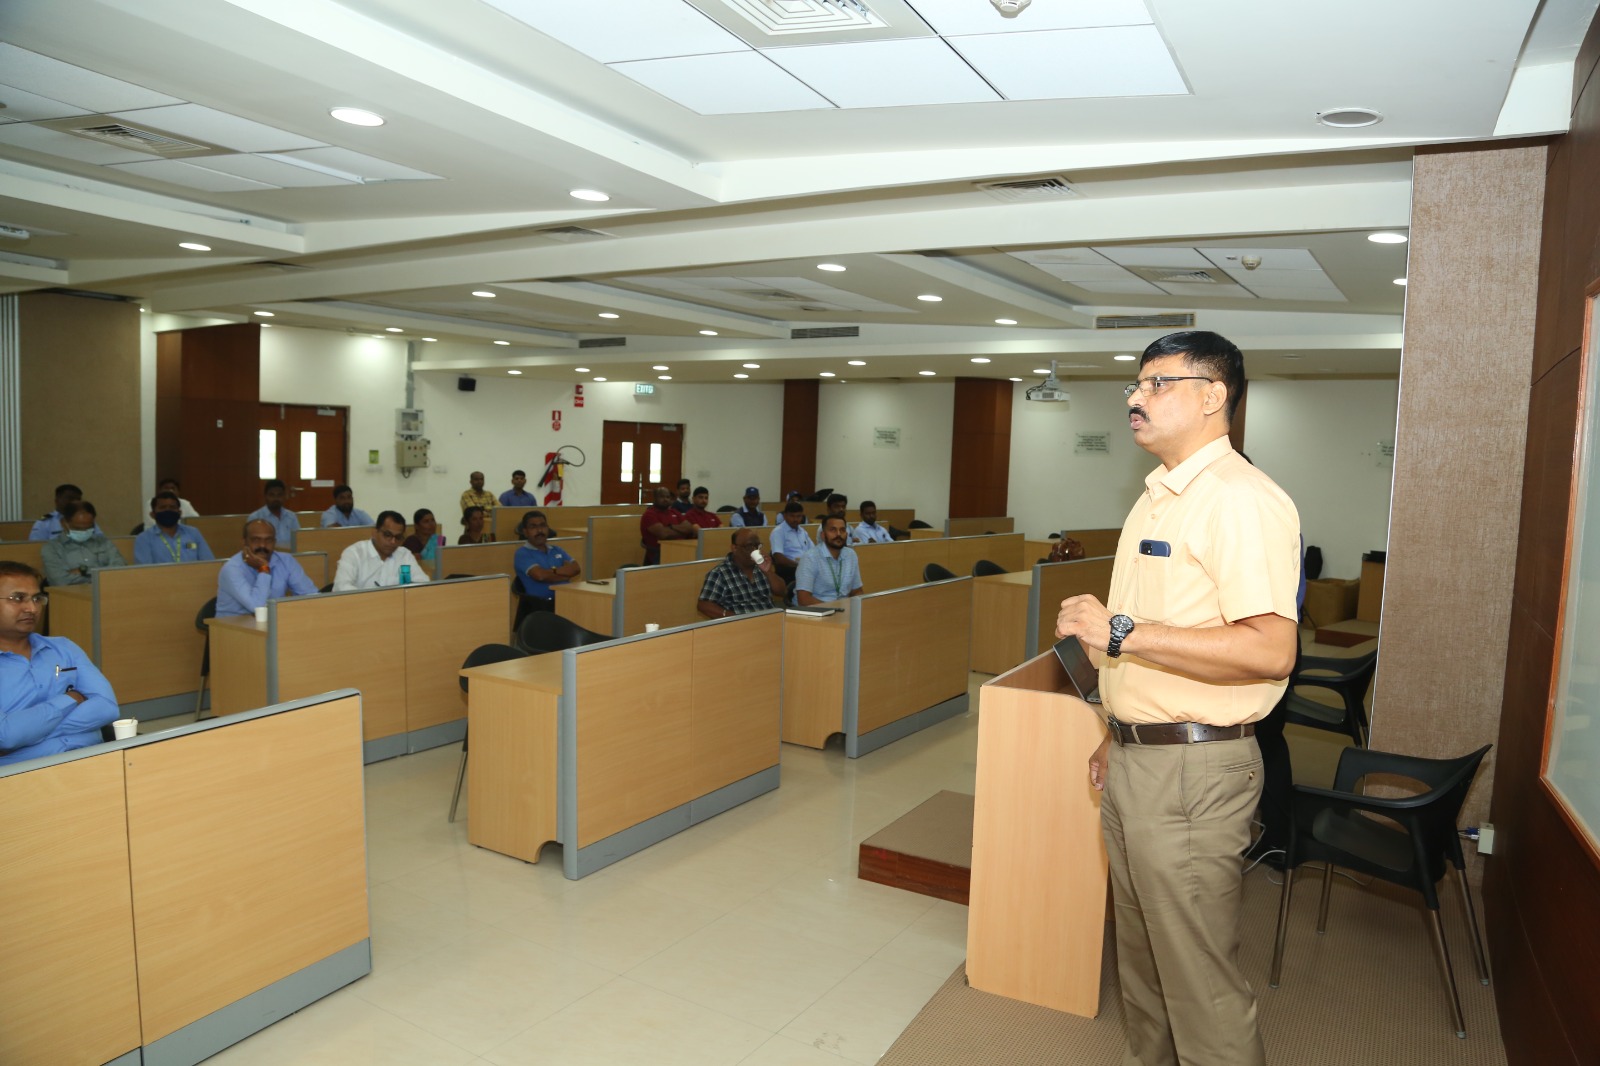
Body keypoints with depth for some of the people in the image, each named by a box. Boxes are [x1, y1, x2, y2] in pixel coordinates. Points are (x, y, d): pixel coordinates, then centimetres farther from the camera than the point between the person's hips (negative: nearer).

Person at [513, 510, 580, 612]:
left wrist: (554, 571, -6)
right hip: (539, 603, -6)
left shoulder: (557, 550, 23)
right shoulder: (522, 553, 5)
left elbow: (576, 568, 8)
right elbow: (539, 575, -11)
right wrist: (566, 574, 2)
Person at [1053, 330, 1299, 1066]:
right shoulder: (1157, 498, 14)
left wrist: (1121, 632, -25)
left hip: (1193, 769, -9)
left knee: (1201, 987, 2)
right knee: (1140, 955, 22)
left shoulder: (1240, 500, -17)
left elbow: (1270, 649, -27)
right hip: (1133, 760, 9)